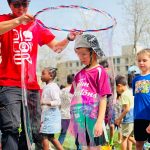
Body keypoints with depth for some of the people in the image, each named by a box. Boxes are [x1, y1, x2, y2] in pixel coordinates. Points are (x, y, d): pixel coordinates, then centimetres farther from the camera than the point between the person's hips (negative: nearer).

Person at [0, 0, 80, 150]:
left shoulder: (36, 25, 15)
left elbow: (56, 47, 14)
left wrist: (69, 38, -4)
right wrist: (18, 20, -33)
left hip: (31, 86, 5)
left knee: (32, 131, 6)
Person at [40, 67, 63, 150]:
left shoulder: (52, 87, -15)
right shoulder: (46, 87, 13)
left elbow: (58, 102, -22)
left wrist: (45, 102, -31)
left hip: (51, 115, -10)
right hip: (47, 114, 10)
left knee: (44, 136, -5)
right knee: (50, 136, 14)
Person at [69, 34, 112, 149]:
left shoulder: (100, 71, -6)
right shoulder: (79, 75, 11)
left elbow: (103, 99, -10)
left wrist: (100, 121, -16)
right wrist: (72, 120, 12)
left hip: (93, 119, -5)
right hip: (79, 120, 5)